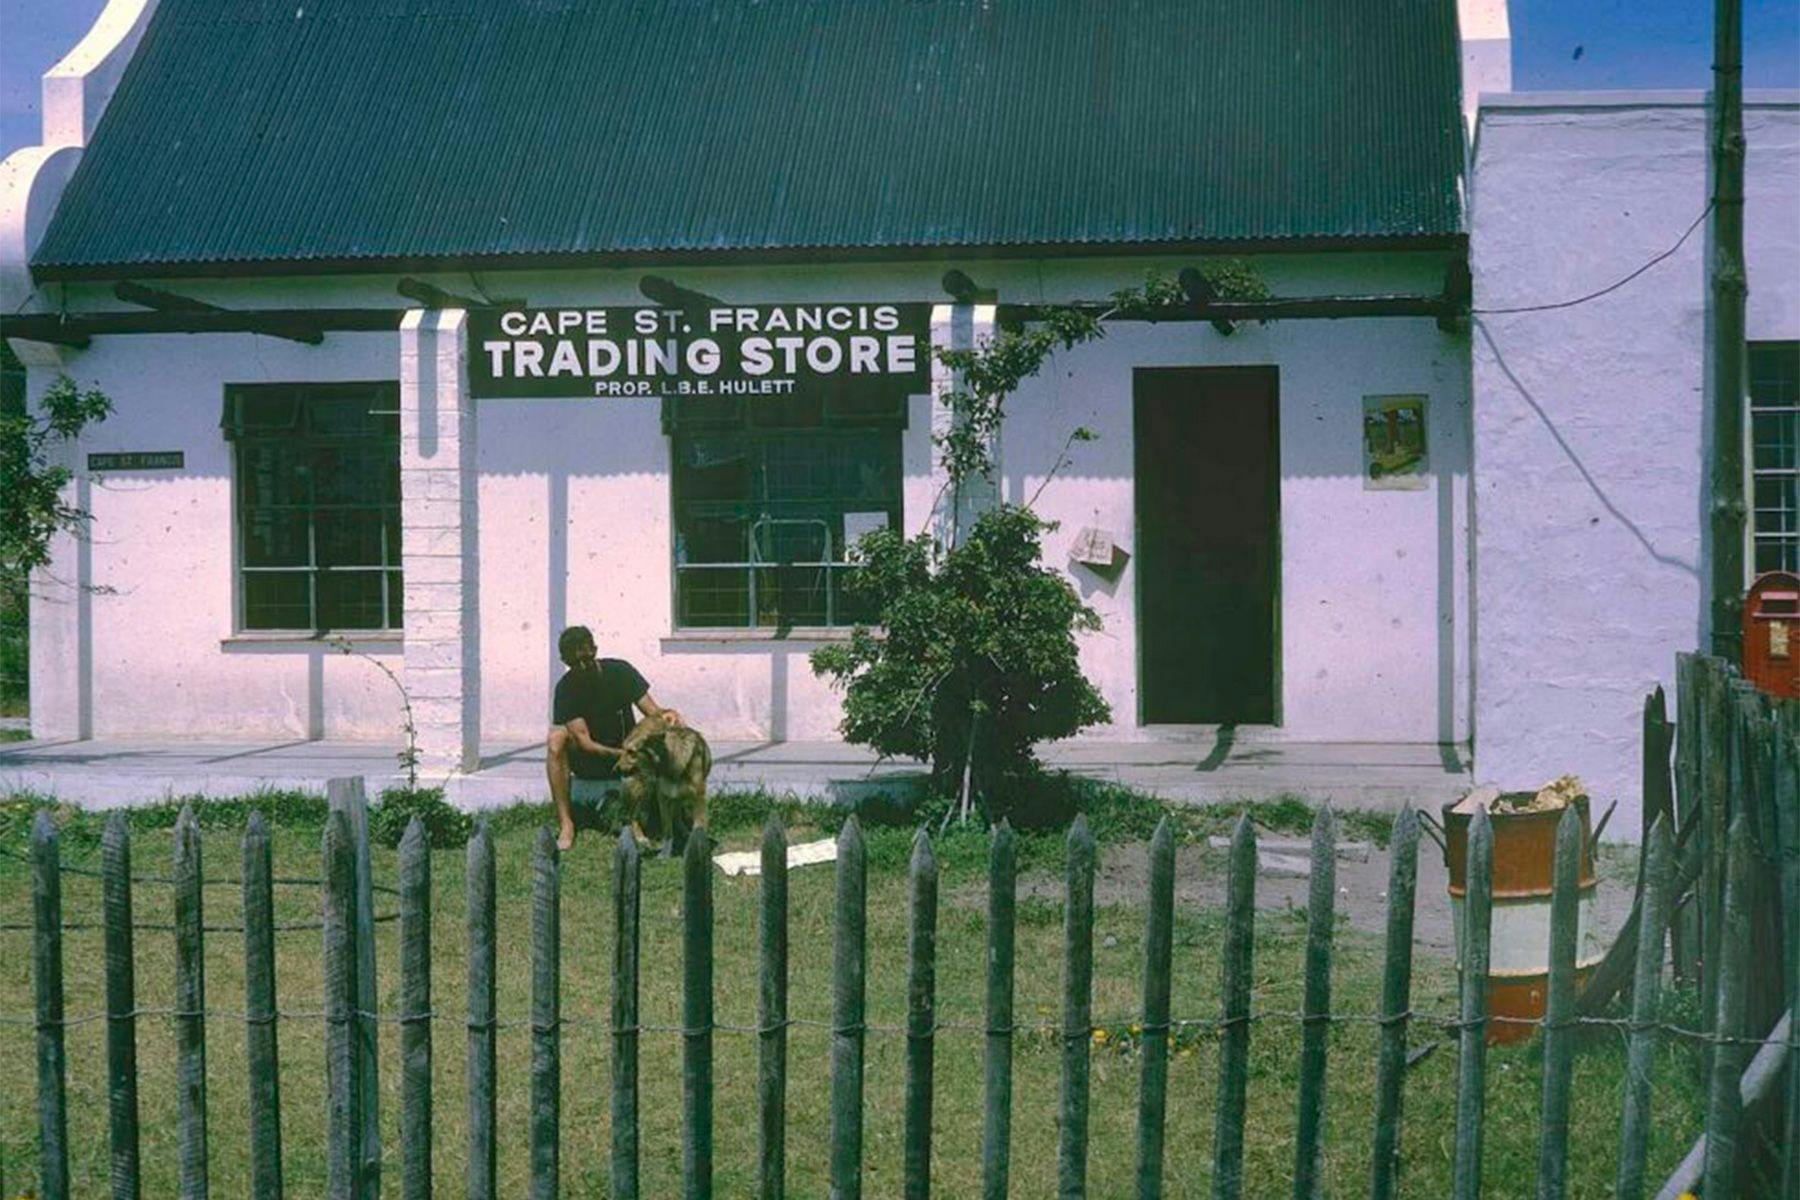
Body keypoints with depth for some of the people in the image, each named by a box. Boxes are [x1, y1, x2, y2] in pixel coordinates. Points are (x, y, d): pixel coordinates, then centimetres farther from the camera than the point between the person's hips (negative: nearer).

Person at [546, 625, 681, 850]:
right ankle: (566, 824, -33)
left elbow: (652, 712, -11)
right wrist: (620, 754, -39)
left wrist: (666, 715, -36)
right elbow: (584, 741, -22)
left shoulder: (620, 671, -8)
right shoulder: (566, 688, -14)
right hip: (587, 758, -1)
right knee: (556, 739, -32)